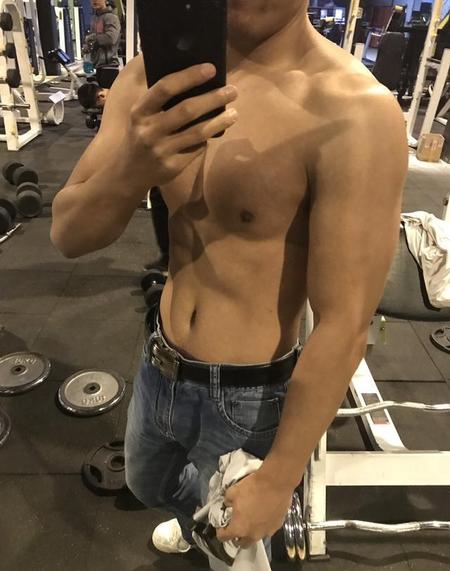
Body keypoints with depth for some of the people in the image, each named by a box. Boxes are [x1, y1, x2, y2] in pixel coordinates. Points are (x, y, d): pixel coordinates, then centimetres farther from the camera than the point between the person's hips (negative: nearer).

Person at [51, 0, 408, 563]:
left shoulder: (355, 114, -25)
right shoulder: (157, 75, -7)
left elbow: (344, 327, -22)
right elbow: (68, 235, -11)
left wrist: (278, 480, -13)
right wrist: (130, 169, -33)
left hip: (248, 397, -5)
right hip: (159, 367, 6)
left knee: (235, 540, 25)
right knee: (148, 485, 35)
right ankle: (195, 518, 71)